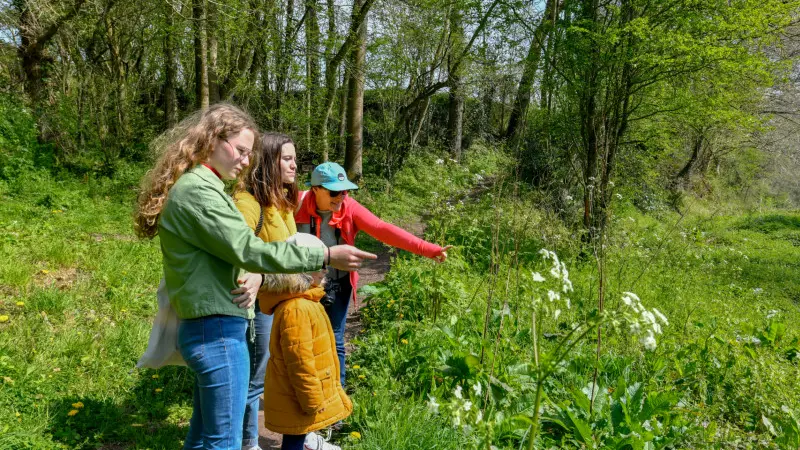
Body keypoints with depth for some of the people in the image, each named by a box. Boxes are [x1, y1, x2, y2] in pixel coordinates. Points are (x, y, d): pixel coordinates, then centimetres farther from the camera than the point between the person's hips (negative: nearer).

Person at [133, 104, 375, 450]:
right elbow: (247, 250, -23)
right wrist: (325, 256, -22)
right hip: (217, 331, -11)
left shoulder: (197, 186, 16)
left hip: (207, 329, 11)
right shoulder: (197, 190, -17)